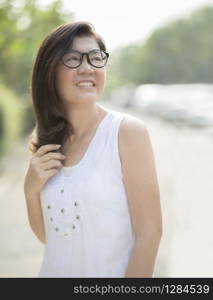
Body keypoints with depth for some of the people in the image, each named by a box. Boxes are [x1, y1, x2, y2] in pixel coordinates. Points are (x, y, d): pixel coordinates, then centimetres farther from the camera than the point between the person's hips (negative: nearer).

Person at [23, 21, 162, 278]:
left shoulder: (128, 131, -14)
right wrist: (31, 189, -9)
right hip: (54, 270, 5)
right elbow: (46, 235, 6)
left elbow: (149, 232, -16)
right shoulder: (44, 143, 0)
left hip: (112, 271, -4)